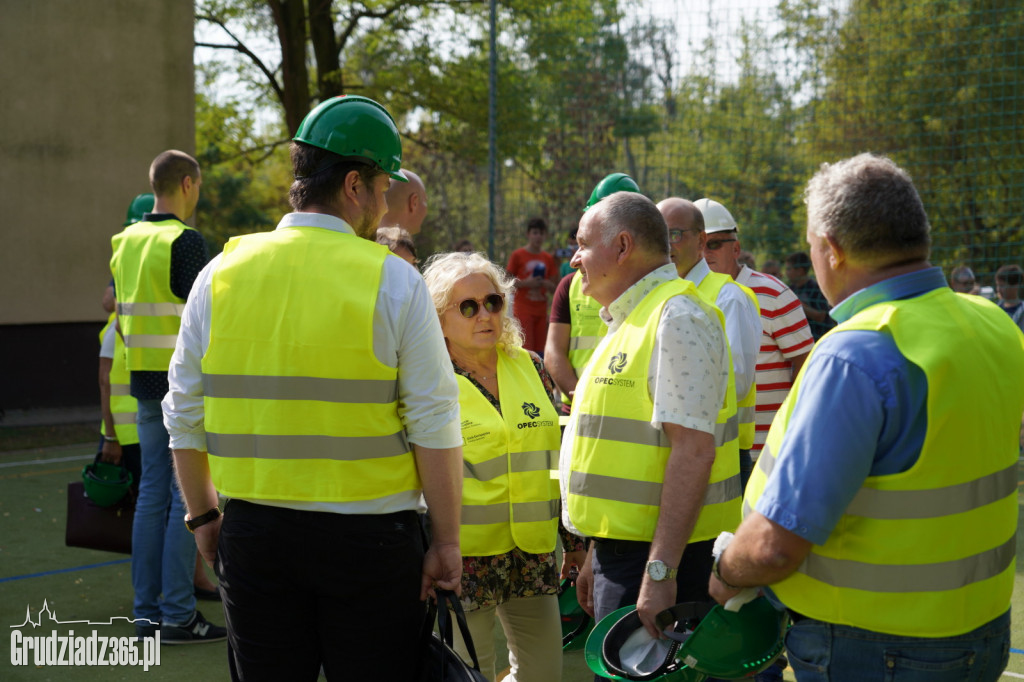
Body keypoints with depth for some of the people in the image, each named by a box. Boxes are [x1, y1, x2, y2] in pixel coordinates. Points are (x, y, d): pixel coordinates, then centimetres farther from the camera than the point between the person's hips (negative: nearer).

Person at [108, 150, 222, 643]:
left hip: (145, 380, 8)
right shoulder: (185, 241, -13)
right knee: (187, 496, -3)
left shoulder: (125, 241, 12)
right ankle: (177, 616, 0)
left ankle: (146, 611, 16)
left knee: (153, 491, 11)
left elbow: (120, 317, 16)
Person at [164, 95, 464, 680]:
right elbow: (435, 427, -10)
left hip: (252, 533, 3)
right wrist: (447, 542, -2)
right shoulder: (394, 281, -8)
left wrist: (202, 515, 19)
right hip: (370, 538, -3)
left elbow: (185, 417, 6)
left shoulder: (220, 275, 2)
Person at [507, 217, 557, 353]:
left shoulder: (548, 258, 11)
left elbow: (553, 288, 15)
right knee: (526, 348, -13)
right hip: (523, 310, -4)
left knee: (539, 350, 3)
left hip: (541, 310, 4)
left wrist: (544, 283, -7)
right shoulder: (517, 255, 0)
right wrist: (526, 283, -15)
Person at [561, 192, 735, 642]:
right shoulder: (632, 319, 18)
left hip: (660, 554, -10)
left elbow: (693, 452, -23)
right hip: (621, 547, 10)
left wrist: (660, 571, -27)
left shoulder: (677, 317, -14)